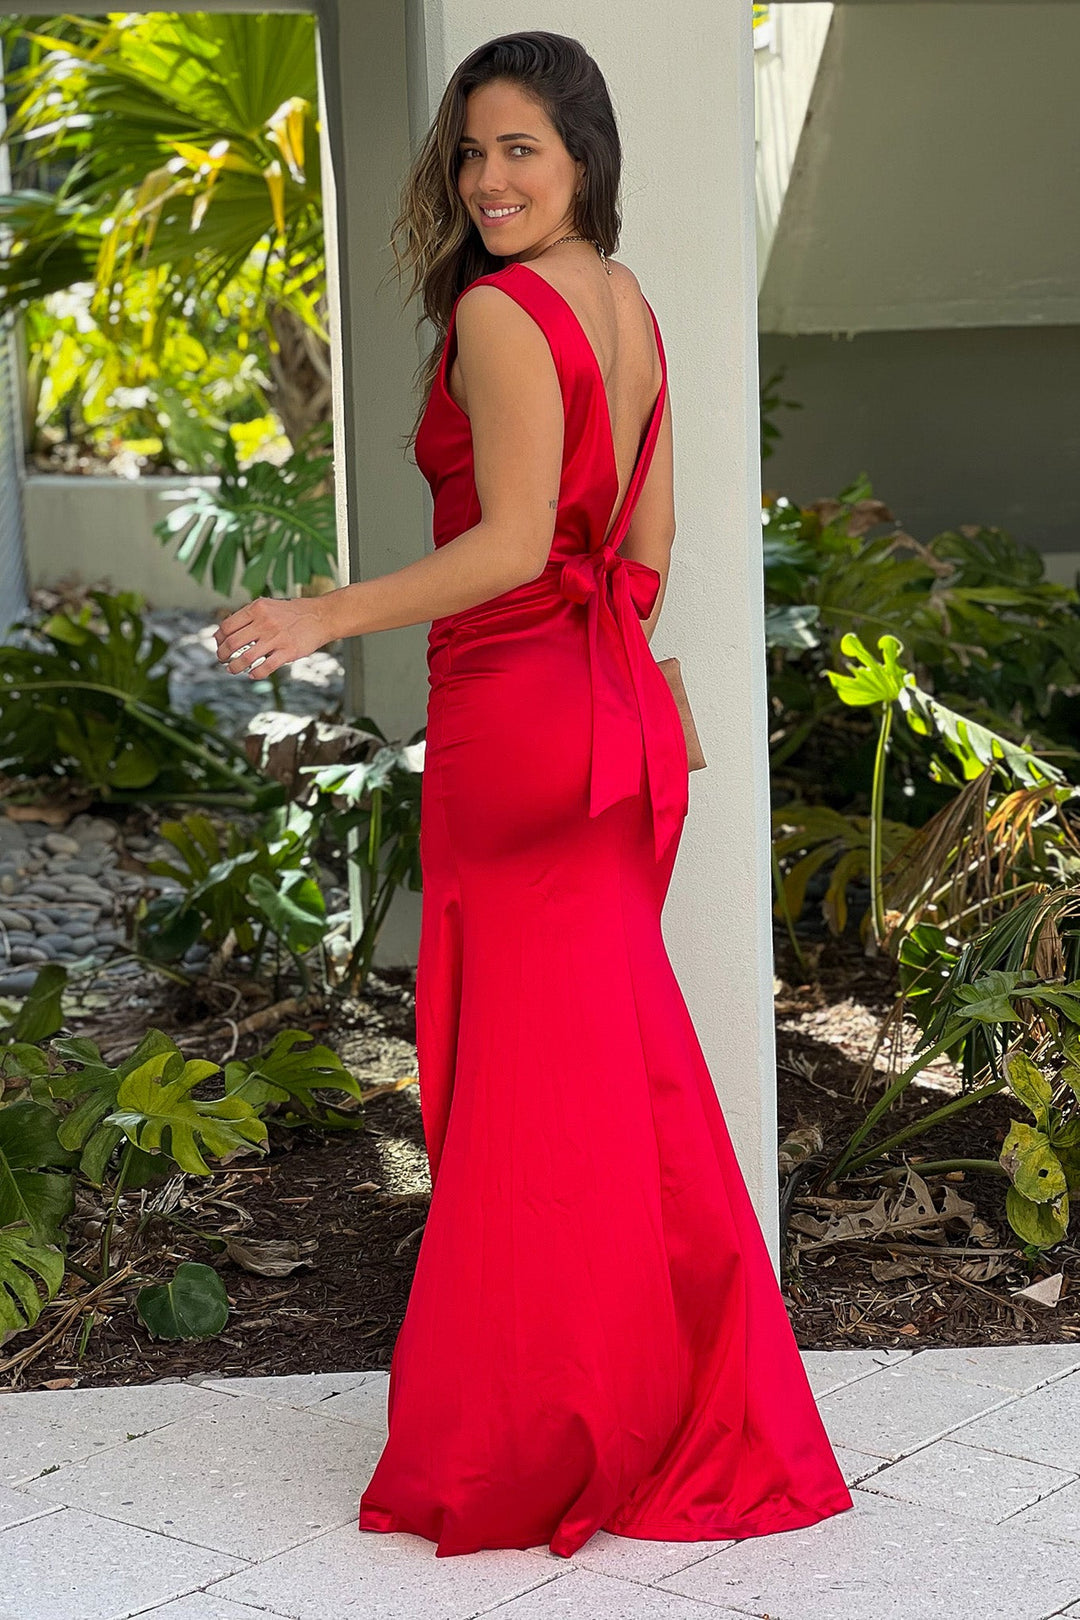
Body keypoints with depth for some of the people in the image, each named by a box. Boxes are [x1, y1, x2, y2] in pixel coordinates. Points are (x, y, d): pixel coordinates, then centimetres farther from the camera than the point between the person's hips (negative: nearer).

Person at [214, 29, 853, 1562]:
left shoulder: (499, 312, -15)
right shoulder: (631, 309, 12)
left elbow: (512, 544, -22)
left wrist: (329, 616, -21)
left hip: (514, 716, -9)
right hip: (611, 702, 9)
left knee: (524, 1084, 0)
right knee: (623, 1061, 15)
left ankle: (539, 1447, 11)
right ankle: (695, 1413, 25)